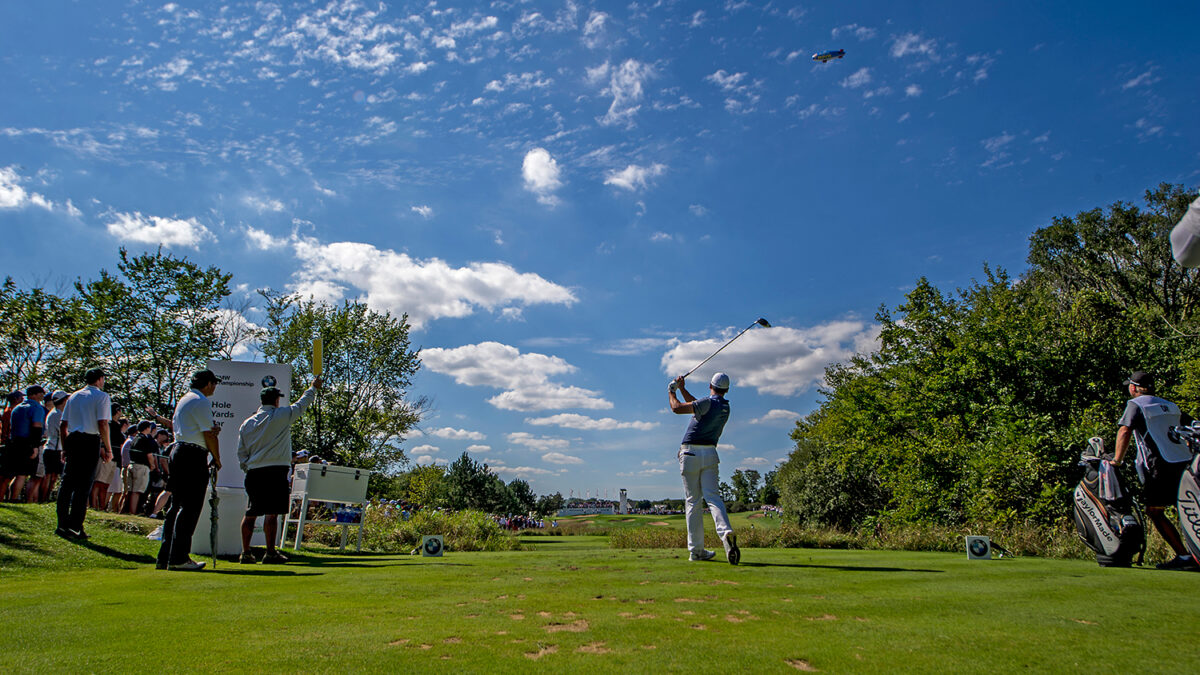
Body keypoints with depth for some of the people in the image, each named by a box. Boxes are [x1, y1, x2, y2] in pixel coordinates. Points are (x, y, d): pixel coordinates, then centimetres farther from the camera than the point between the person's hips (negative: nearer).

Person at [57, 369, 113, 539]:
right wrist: (108, 449, -7)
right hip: (90, 441, -6)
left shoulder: (74, 396, 16)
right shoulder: (101, 396, -3)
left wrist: (65, 447, 21)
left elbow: (62, 425, 16)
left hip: (72, 440, 6)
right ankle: (75, 527, -3)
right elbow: (102, 424, -12)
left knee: (67, 482, 10)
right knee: (84, 485, -3)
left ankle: (62, 525, 14)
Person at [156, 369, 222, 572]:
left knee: (177, 506, 12)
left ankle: (165, 557, 16)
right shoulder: (201, 402, -10)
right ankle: (178, 558, -6)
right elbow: (209, 435, -13)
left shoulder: (183, 400, 19)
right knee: (190, 508, -7)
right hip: (194, 456, -10)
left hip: (178, 451, 10)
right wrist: (217, 460, -3)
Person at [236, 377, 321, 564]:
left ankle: (246, 552, 14)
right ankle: (270, 553, -4)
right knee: (272, 513, -5)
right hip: (275, 472, -6)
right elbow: (302, 404, 12)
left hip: (253, 472, 6)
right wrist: (314, 388, 27)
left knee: (251, 513, 11)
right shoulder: (282, 415, -2)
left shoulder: (246, 424, 12)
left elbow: (241, 454, 13)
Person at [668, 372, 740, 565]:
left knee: (692, 501, 2)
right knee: (713, 496, -5)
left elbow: (677, 408, -16)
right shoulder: (725, 407, 12)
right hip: (709, 454, 4)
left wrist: (671, 392, 2)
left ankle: (696, 550, 4)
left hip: (690, 453, -4)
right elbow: (697, 405, 26)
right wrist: (682, 389, 27)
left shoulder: (708, 403, -11)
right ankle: (726, 532, -32)